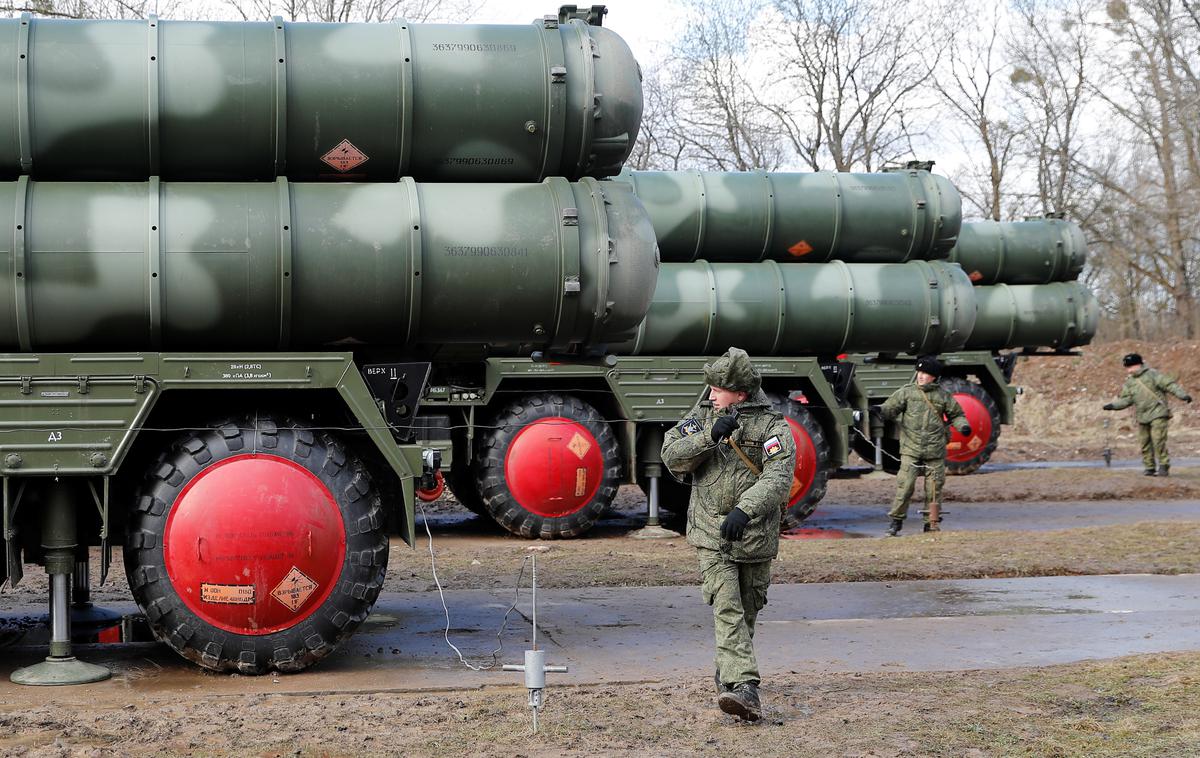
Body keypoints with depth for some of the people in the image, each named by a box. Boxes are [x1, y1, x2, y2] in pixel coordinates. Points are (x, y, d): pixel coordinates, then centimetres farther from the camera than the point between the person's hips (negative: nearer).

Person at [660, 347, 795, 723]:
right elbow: (672, 456, -3)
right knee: (727, 610, -14)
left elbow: (778, 477, -21)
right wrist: (710, 434, -18)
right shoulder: (702, 415, 5)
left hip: (755, 538, 0)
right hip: (712, 537, 1)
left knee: (746, 613, 15)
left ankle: (726, 675, 36)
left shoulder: (772, 426, -8)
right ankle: (743, 687, -23)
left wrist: (745, 509, -35)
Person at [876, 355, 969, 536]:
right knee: (904, 486, -8)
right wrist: (880, 411, -24)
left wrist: (963, 425, -3)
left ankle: (932, 523, 16)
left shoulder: (943, 396, 7)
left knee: (934, 488, 5)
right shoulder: (906, 392, 4)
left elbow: (956, 414, 17)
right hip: (911, 451, -2)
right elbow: (890, 409, -3)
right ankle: (896, 522, 2)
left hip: (935, 453, 2)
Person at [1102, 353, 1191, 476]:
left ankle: (1164, 466, -6)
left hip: (1158, 414, -6)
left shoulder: (1152, 375, -4)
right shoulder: (1129, 382, 14)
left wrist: (1182, 395, -19)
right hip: (1142, 417, 6)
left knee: (1158, 440, -14)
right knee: (1145, 442, 6)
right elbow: (1125, 399, 11)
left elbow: (1169, 384, -8)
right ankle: (1149, 467, 14)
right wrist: (1113, 405, -5)